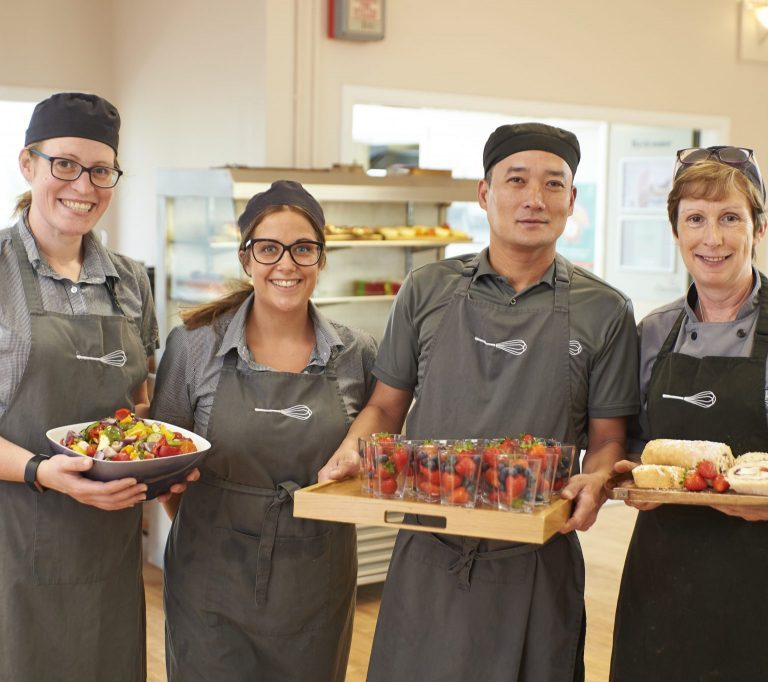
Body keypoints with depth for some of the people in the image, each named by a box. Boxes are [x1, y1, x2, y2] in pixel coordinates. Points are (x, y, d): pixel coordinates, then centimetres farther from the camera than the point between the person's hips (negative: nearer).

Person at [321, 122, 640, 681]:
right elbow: (387, 406, 10)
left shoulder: (604, 311, 1)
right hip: (429, 556, 1)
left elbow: (608, 437, 3)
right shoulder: (427, 292, 4)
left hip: (536, 563, -1)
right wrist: (350, 454, -10)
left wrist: (596, 481, -18)